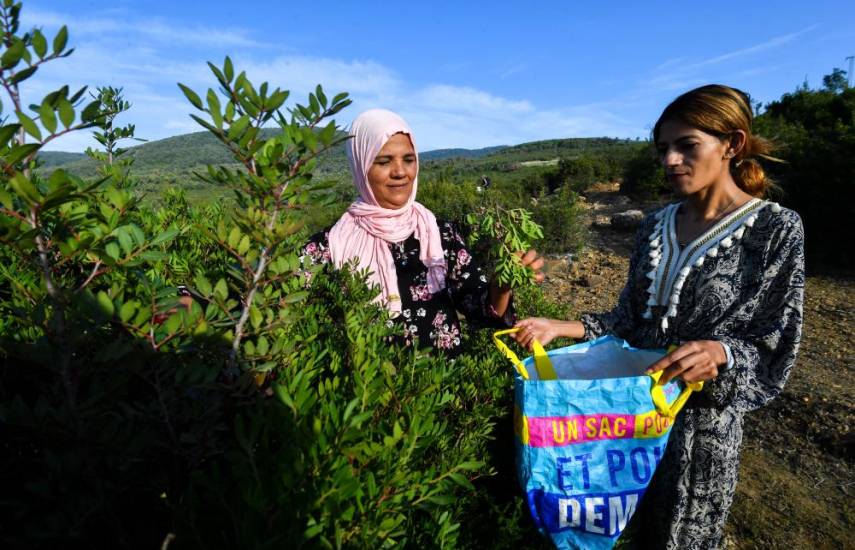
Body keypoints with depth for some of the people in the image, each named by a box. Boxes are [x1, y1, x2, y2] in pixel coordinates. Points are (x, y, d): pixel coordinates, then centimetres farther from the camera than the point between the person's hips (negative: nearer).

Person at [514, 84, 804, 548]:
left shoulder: (775, 229, -11)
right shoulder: (655, 226, 3)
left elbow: (774, 348, -11)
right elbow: (629, 318, 5)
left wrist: (720, 352, -31)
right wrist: (563, 327, -8)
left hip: (701, 416, -4)